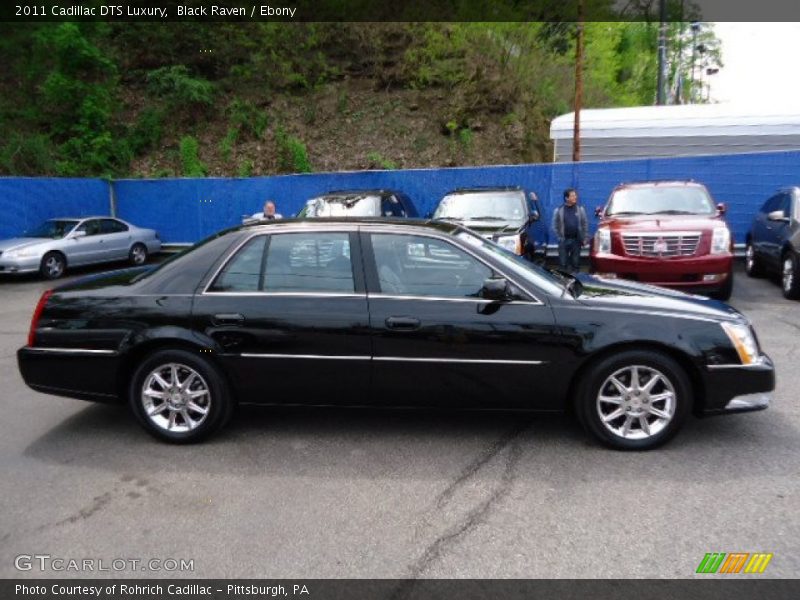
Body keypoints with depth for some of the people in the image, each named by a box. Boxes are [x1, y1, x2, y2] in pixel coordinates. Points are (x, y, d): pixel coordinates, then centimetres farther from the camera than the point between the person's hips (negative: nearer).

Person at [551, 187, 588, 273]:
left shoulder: (580, 209, 3)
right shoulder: (559, 210, -3)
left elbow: (585, 224, 6)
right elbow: (555, 226, 0)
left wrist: (585, 238, 0)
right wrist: (559, 238, -5)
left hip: (576, 240, 2)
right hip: (564, 240, -1)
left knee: (576, 262, 8)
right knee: (563, 262, 1)